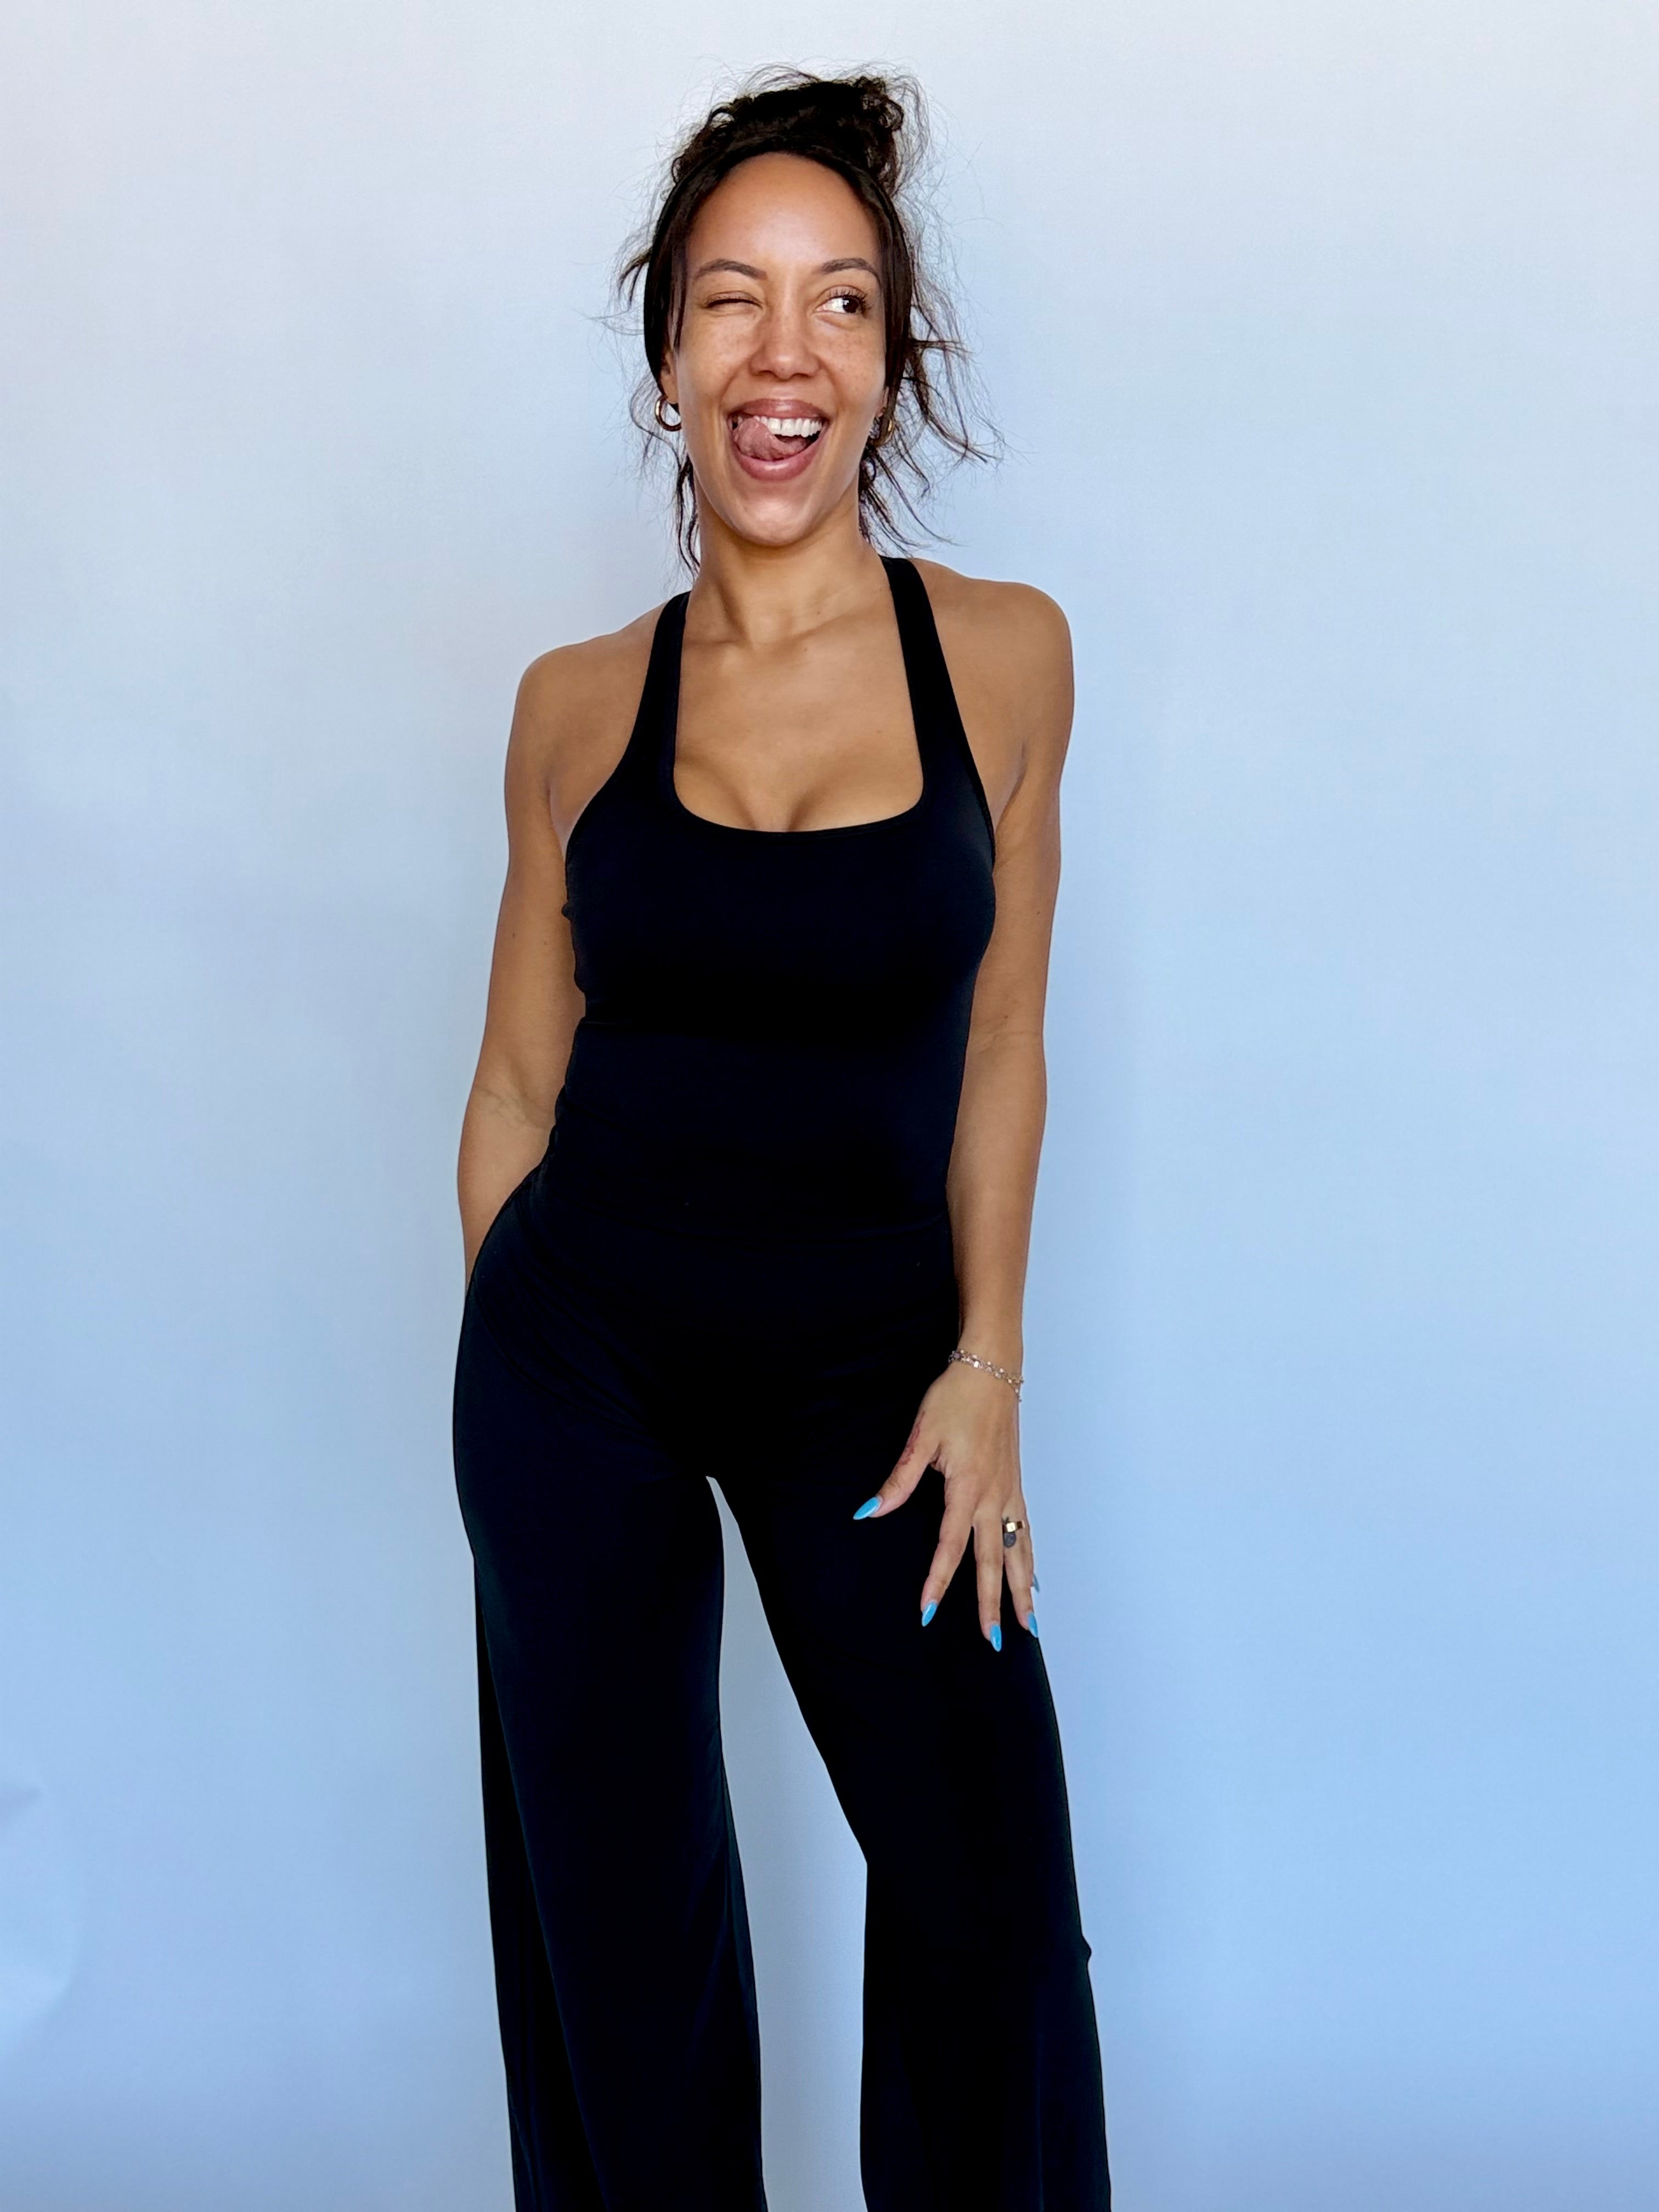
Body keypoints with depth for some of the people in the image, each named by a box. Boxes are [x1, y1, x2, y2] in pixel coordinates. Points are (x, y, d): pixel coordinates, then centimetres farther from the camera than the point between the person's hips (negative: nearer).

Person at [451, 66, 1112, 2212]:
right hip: (583, 1345, 1)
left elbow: (997, 1050, 1)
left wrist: (984, 1367, -3)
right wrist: (510, 1384, 2)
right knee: (610, 1896, 9)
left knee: (989, 1878, -1)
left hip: (869, 1347, 0)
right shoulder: (578, 704, -2)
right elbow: (516, 1084, 4)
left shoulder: (1005, 654, -3)